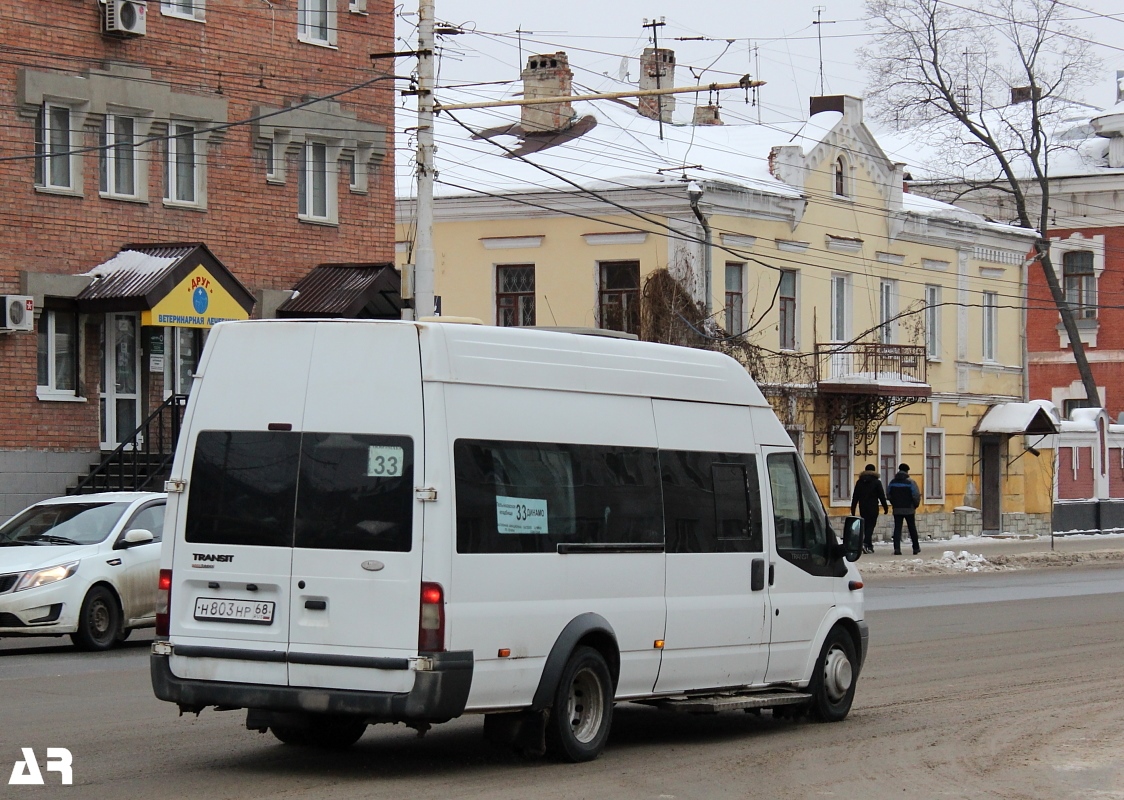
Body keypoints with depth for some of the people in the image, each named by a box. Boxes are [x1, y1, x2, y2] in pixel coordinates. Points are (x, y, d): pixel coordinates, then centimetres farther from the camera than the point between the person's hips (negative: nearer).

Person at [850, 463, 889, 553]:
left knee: (866, 526, 13)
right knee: (870, 526, -5)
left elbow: (855, 497, 9)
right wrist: (885, 507, 2)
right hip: (873, 508, -4)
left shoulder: (859, 482, 8)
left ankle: (869, 546, 16)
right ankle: (865, 543, -24)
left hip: (863, 508, 4)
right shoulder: (876, 482, -2)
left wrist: (853, 509, 11)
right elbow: (881, 496, -4)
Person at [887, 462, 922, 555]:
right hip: (908, 509, -2)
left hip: (897, 509, 2)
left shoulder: (893, 482, 3)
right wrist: (915, 505, 3)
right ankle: (916, 548, 19)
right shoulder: (911, 482, -10)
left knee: (897, 529, 2)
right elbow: (916, 495, -14)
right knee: (912, 529, 11)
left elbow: (888, 494, 8)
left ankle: (897, 548, -10)